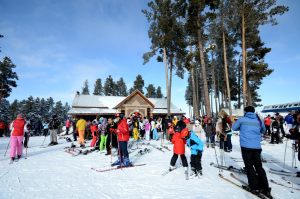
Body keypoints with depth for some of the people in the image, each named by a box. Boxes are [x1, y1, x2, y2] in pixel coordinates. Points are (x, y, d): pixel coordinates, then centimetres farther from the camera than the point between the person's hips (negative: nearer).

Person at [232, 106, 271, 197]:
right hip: (257, 147, 4)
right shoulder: (259, 120, 9)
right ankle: (265, 188, 17)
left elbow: (234, 128, 12)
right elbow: (263, 131, 27)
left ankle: (255, 187, 11)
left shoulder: (242, 119, -1)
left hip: (246, 146, -4)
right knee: (259, 167, 14)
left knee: (249, 167, 7)